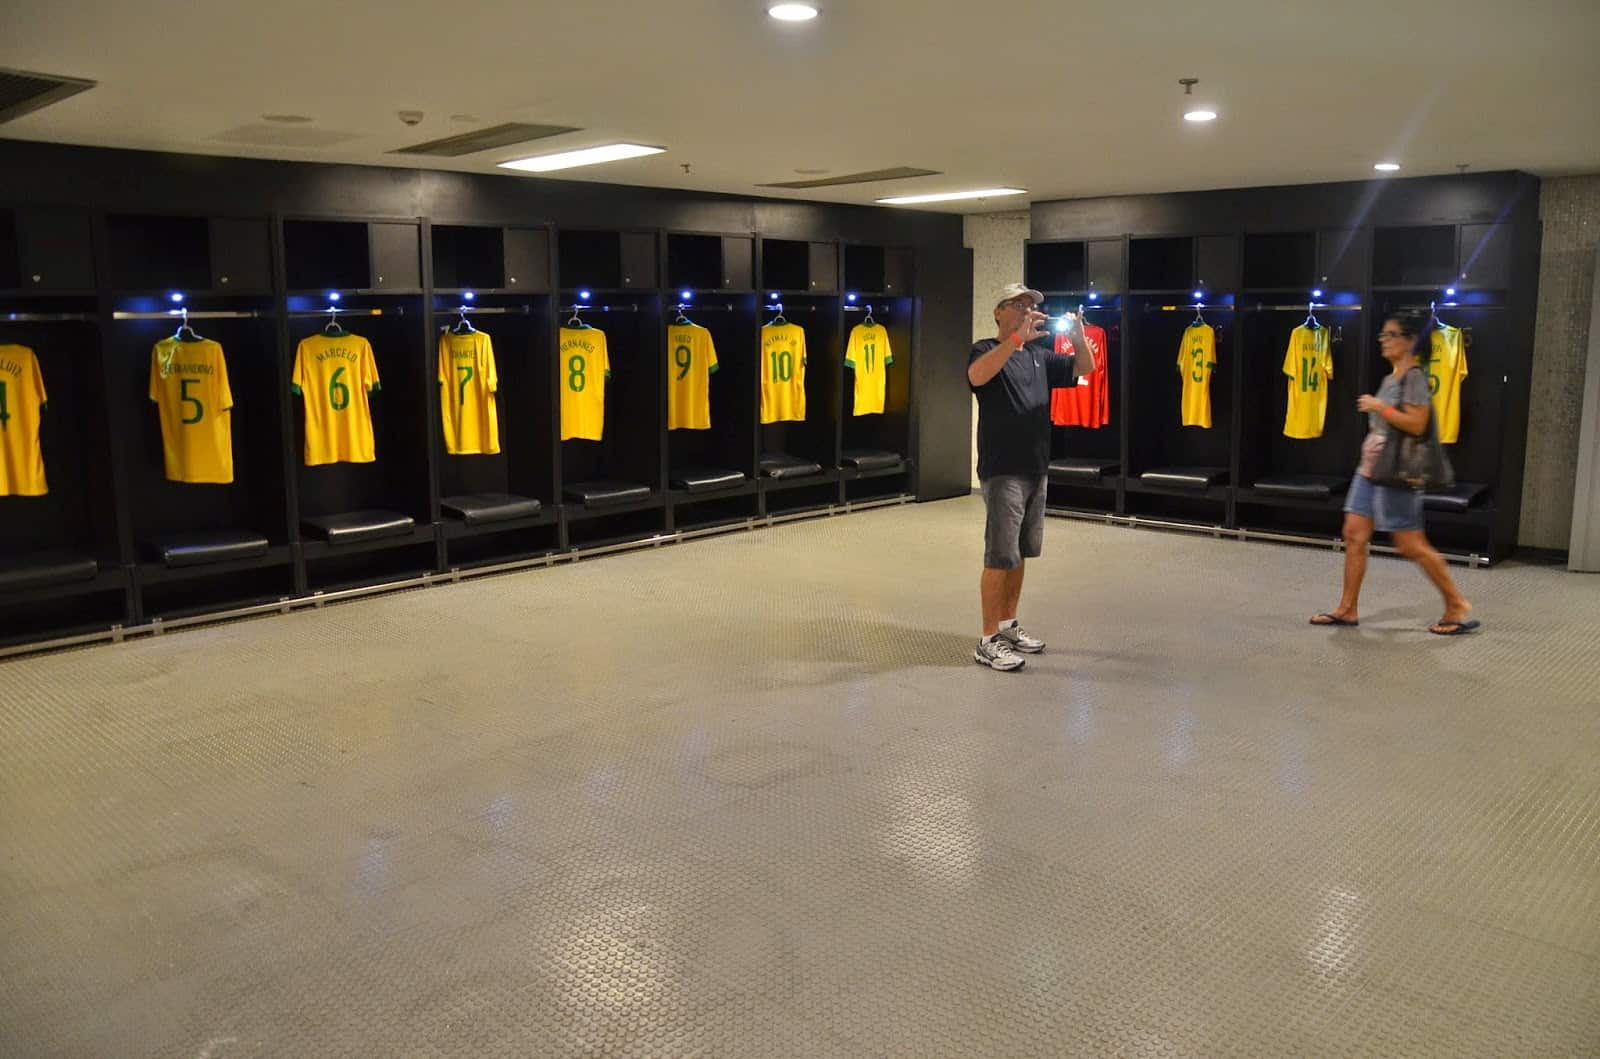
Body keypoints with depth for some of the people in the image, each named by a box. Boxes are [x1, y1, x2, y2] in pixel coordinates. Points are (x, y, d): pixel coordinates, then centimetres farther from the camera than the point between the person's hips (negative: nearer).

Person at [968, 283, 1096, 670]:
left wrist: (1079, 337, -7)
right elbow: (977, 376, -27)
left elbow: (1085, 368, 13)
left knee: (1020, 554, 13)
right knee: (1001, 556, -8)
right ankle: (988, 642, -3)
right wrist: (1017, 337, -36)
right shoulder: (987, 350, -4)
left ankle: (1008, 626, 25)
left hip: (1037, 470, 7)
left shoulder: (1040, 356, 17)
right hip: (1002, 471, -7)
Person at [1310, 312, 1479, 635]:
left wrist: (1378, 407, -19)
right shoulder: (1390, 379, 15)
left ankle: (1457, 605, 10)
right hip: (1371, 468, 9)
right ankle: (1347, 609, 10)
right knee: (1354, 536, 5)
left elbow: (1417, 424, -22)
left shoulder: (1414, 377, -12)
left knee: (1411, 546, -3)